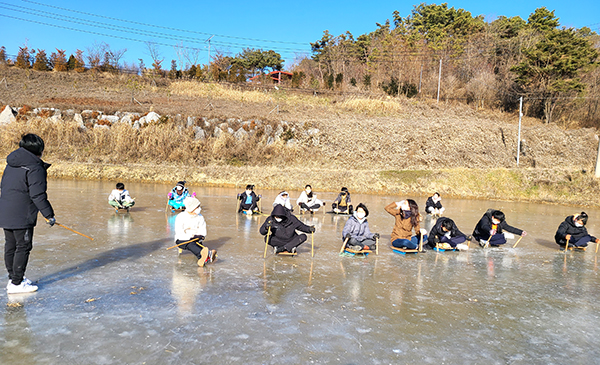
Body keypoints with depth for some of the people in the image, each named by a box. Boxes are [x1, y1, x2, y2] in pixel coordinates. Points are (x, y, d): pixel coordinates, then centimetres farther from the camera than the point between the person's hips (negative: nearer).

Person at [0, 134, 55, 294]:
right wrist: (49, 215, -13)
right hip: (22, 216, -9)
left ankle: (13, 278, 29)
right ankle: (16, 283, 4)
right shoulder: (35, 168, -15)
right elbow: (37, 195, -19)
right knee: (23, 247, -1)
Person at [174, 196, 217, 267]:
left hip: (196, 240, 5)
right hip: (181, 240, -5)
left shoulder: (200, 217, 8)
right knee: (190, 244, -38)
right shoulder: (181, 217, -5)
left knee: (199, 245, -31)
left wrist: (200, 236, -16)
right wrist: (190, 237, -24)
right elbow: (179, 232, -13)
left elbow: (203, 230, 7)